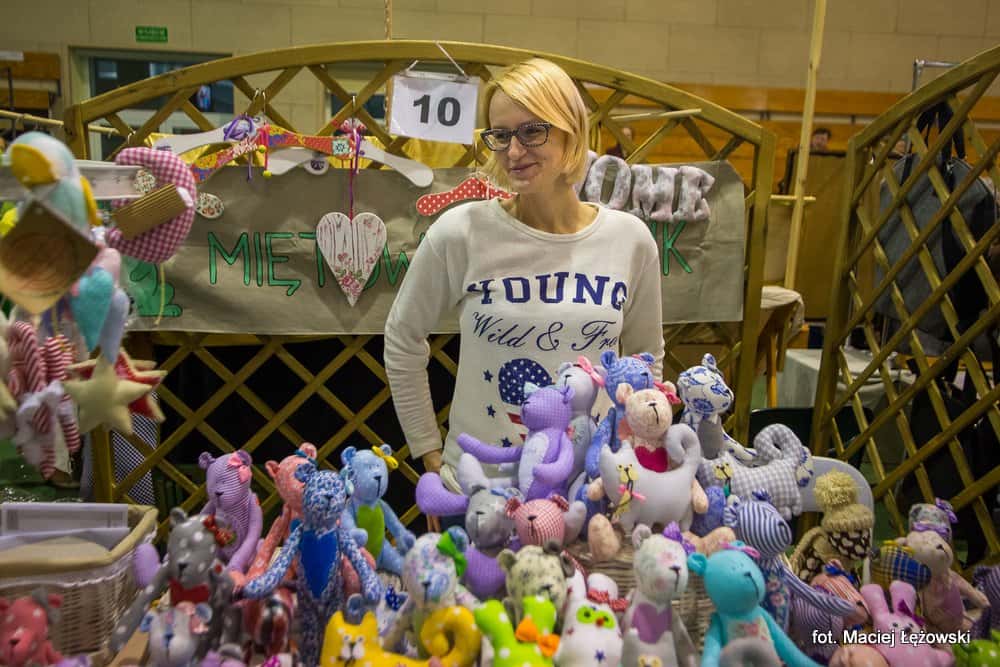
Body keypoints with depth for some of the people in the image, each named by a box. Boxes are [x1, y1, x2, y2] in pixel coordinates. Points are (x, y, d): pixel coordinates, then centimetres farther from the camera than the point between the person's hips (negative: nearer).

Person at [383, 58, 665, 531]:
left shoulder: (630, 239, -6)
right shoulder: (461, 232, -13)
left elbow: (645, 359, 8)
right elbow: (402, 342, 0)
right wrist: (430, 454, 1)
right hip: (476, 490, -1)